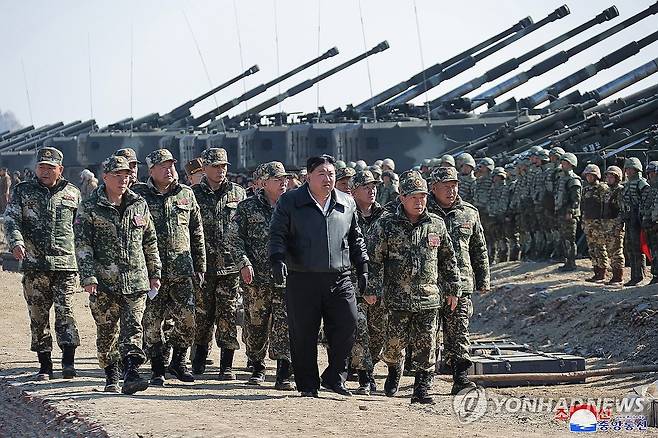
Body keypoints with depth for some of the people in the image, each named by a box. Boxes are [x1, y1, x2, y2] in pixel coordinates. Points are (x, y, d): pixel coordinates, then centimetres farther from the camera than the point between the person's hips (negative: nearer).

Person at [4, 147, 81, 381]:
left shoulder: (72, 193, 10)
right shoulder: (23, 191, 8)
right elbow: (11, 219, -2)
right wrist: (16, 242, -21)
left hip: (65, 264, -1)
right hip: (34, 265, 1)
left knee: (65, 311, -10)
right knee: (38, 316, 4)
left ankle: (68, 361, -10)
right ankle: (44, 365, 11)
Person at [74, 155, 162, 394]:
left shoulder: (139, 205, 10)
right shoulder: (89, 208, -2)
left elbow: (150, 242, 17)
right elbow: (82, 245, -6)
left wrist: (155, 273, 16)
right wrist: (88, 277, -15)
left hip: (136, 281, 2)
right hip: (104, 282, -2)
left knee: (132, 329, -9)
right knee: (107, 332, 6)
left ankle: (131, 376, -17)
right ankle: (111, 376, 23)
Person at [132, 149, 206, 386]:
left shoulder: (186, 194, 10)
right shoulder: (139, 195, 2)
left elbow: (197, 233, 15)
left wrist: (200, 267, 12)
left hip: (182, 269, 2)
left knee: (187, 319, -3)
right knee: (152, 322, 1)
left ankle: (178, 361, 18)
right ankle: (157, 370, 12)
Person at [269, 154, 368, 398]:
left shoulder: (347, 204, 14)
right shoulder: (290, 202, 2)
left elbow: (356, 239, 21)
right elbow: (277, 235, -2)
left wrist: (363, 268, 16)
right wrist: (278, 260, -18)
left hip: (340, 279, 3)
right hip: (302, 279, -3)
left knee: (347, 325, -6)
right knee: (303, 334, 0)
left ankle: (334, 377, 10)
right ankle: (308, 385, 11)